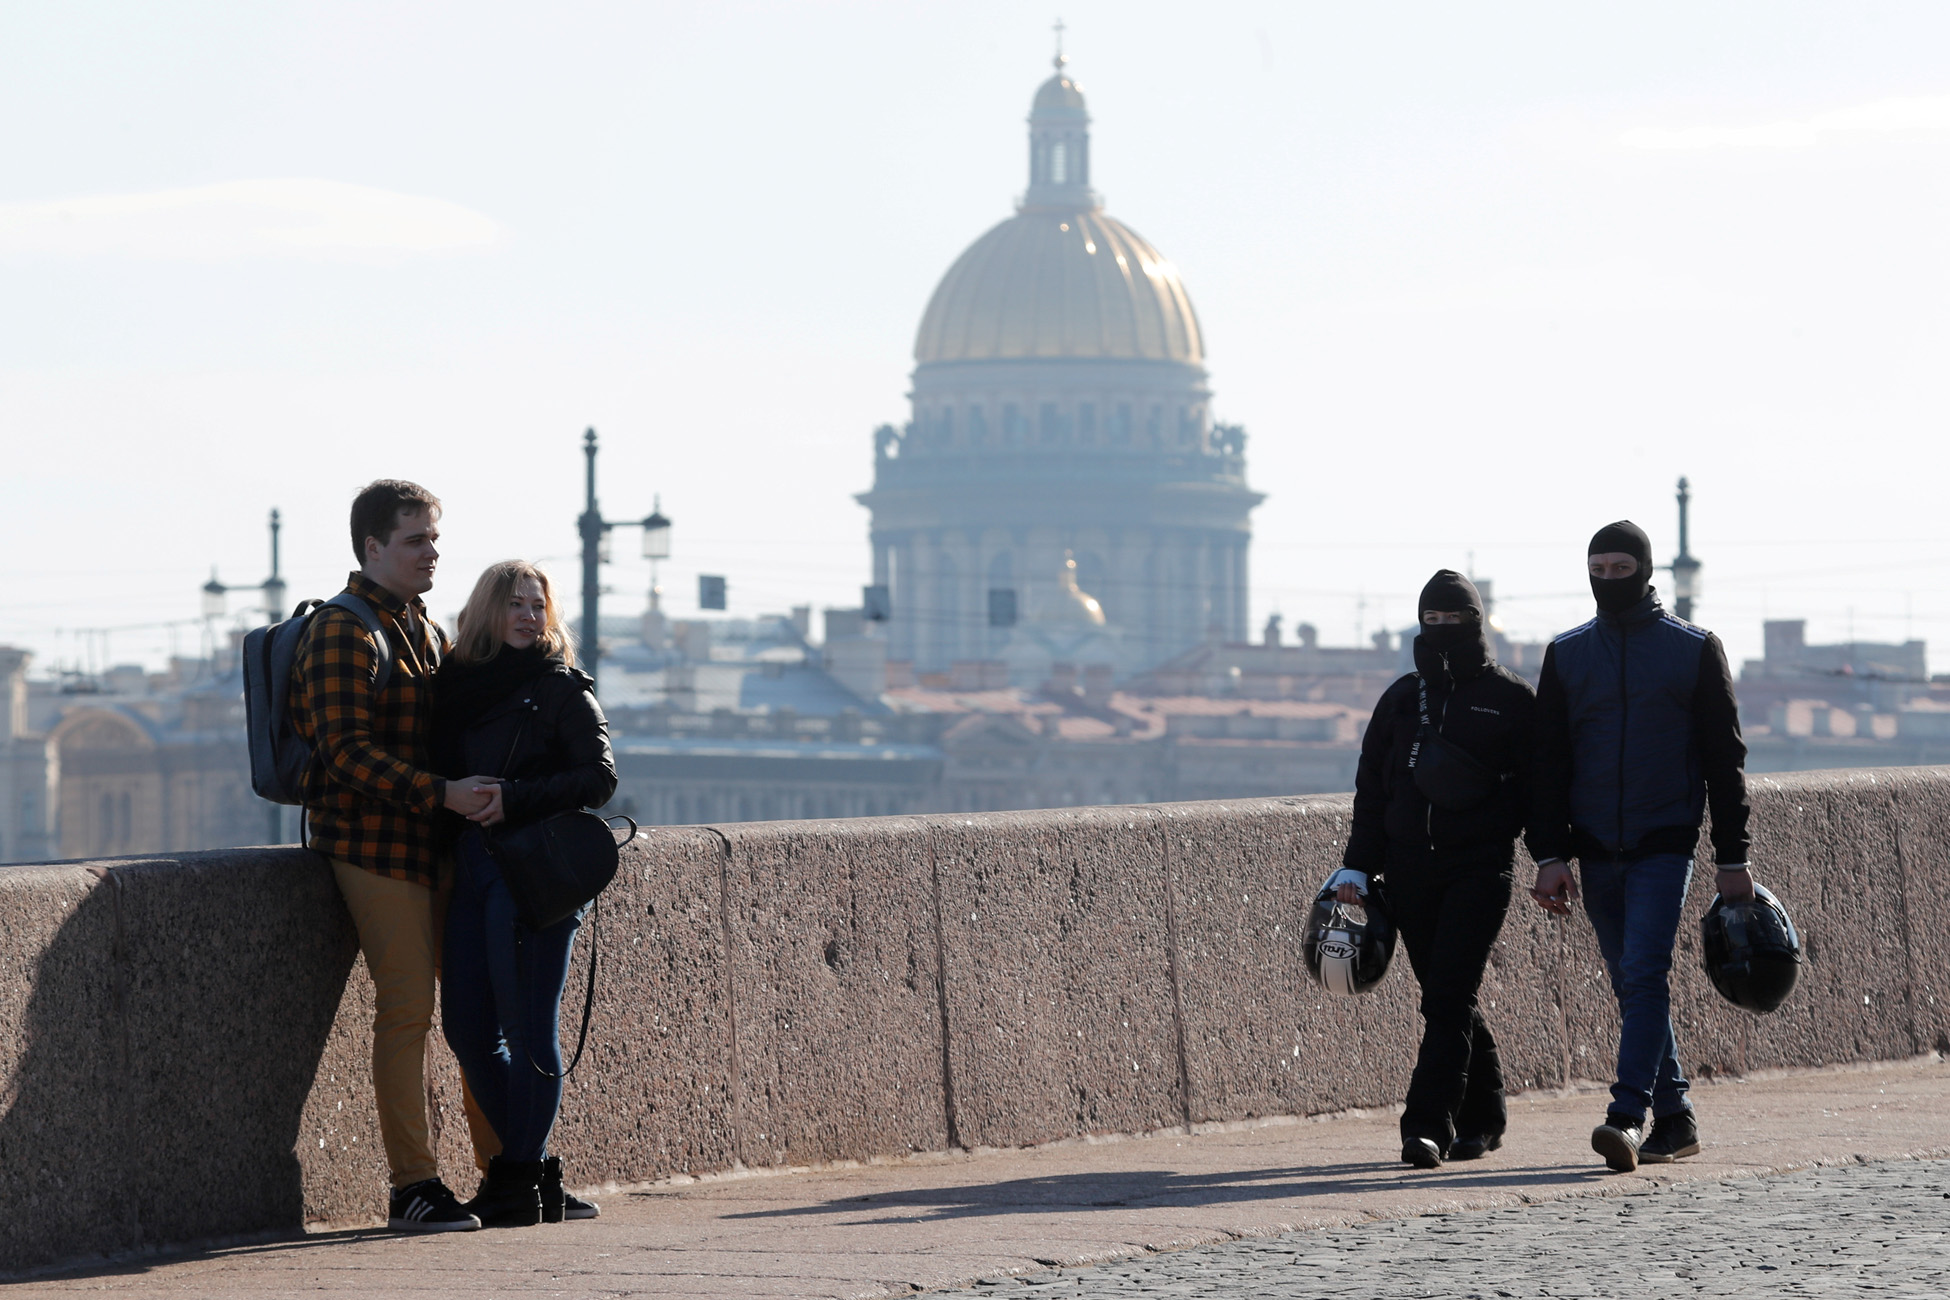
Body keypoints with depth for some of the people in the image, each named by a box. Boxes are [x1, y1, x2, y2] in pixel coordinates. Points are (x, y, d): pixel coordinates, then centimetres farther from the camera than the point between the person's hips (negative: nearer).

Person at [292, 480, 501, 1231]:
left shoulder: (427, 632, 18)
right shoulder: (343, 633, -10)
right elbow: (346, 751, -19)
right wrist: (441, 794, -24)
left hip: (436, 843, 8)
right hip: (372, 843, -8)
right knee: (405, 1009, -8)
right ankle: (413, 1189, -4)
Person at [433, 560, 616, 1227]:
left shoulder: (562, 688, 0)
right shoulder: (455, 685, 15)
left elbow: (599, 777, -9)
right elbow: (438, 772, 23)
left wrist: (515, 799, -18)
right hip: (469, 871, 6)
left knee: (527, 1030, -6)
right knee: (468, 1028, 4)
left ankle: (518, 1182, 0)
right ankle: (534, 1177, 13)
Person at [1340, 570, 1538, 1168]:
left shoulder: (1510, 698, 3)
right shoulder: (1402, 698, 14)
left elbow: (1536, 785, 2)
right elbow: (1371, 787, 15)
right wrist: (1357, 868, 9)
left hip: (1481, 867, -4)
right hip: (1410, 867, 4)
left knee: (1449, 996, -13)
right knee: (1444, 1000, 8)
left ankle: (1430, 1124, -16)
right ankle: (1482, 1115, 22)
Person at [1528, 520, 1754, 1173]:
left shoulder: (1695, 650, 2)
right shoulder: (1567, 655, 9)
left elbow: (1724, 759, 4)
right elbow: (1547, 763, 8)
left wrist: (1732, 858, 0)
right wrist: (1550, 855, -1)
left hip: (1665, 844, -4)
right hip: (1597, 849, 4)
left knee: (1644, 975, -16)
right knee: (1632, 987, 7)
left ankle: (1627, 1116, -24)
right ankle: (1674, 1119, 15)